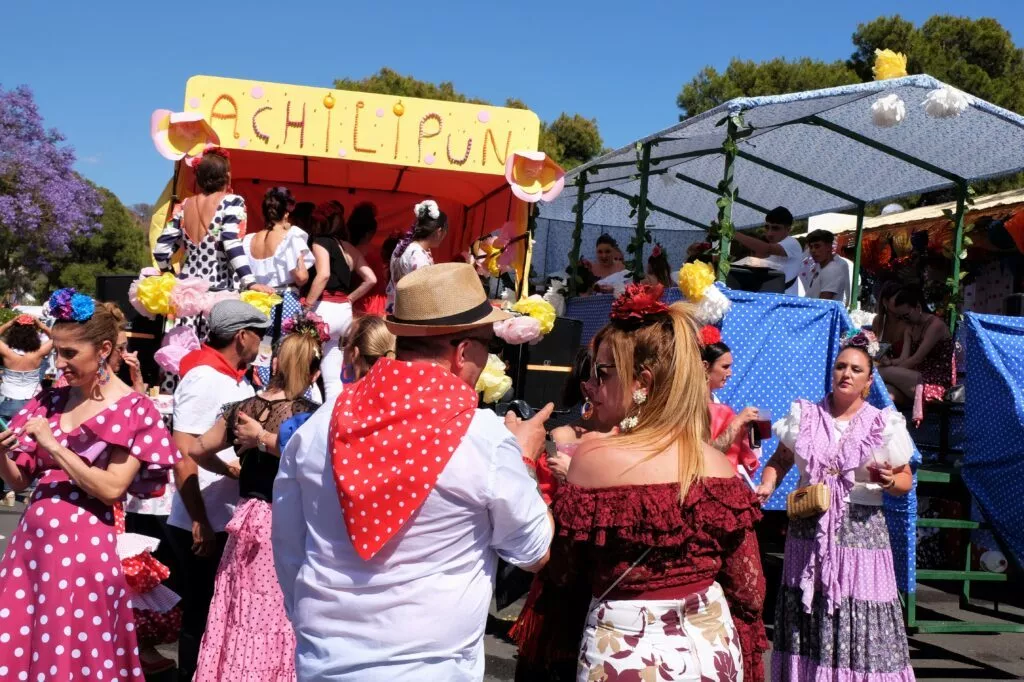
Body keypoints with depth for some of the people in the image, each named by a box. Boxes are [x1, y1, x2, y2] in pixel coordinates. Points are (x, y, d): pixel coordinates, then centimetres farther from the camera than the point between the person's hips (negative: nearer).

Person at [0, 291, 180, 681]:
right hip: (32, 538, 5)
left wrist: (54, 446, -16)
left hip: (85, 544, -5)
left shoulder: (133, 409, -6)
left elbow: (111, 488, -15)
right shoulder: (50, 401, 9)